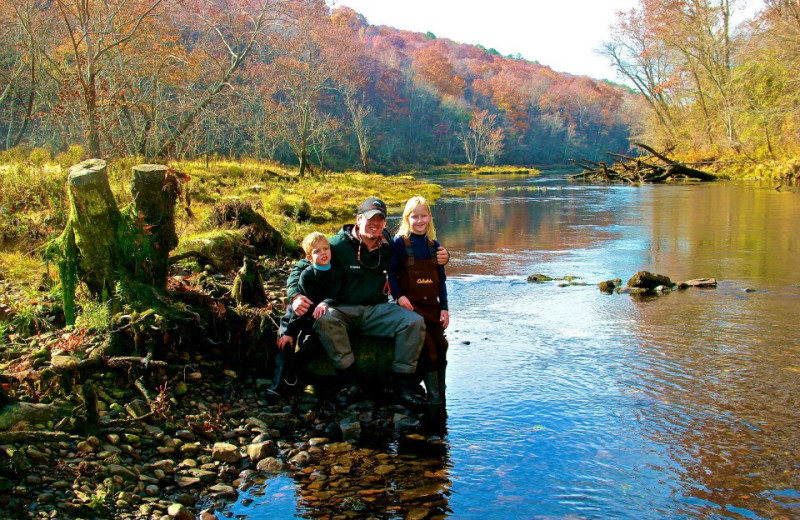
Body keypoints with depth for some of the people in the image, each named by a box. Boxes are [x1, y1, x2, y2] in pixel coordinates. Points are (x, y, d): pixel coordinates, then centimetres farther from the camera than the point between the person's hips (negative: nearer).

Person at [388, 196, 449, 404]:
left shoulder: (434, 245, 11)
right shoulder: (400, 242, -2)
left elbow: (441, 279, 12)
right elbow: (391, 272, -4)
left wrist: (444, 307, 6)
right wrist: (398, 296, -17)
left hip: (432, 305, 5)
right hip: (410, 305, -5)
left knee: (440, 347, 2)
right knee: (427, 348, -13)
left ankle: (441, 395, 15)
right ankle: (433, 395, -3)